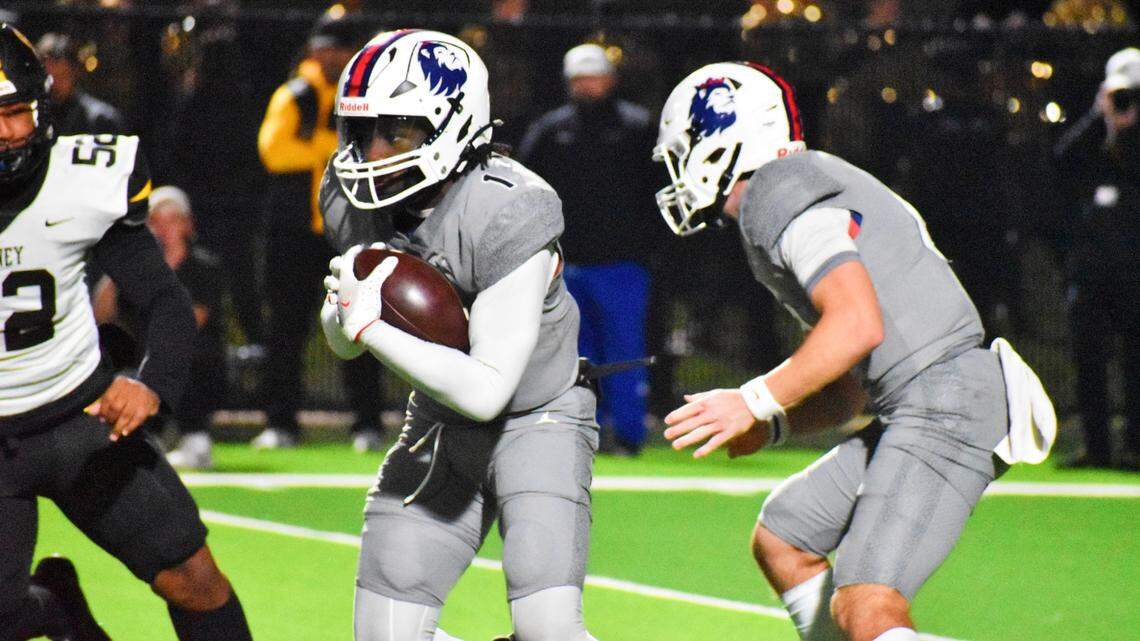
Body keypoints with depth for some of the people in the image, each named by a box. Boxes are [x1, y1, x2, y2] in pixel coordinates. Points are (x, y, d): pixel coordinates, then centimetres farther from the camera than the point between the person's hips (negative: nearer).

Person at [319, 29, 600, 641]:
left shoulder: (507, 216, -29)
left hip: (537, 420, -6)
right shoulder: (354, 199, -9)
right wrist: (345, 309, -19)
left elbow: (487, 390, -32)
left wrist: (370, 327, -32)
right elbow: (341, 341, 5)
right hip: (439, 424, 6)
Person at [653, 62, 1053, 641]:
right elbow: (851, 388, 26)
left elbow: (859, 326, -21)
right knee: (780, 543, 18)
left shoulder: (777, 195, -7)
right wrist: (767, 427, 12)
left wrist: (754, 403, -16)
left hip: (945, 401, -11)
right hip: (912, 413, 11)